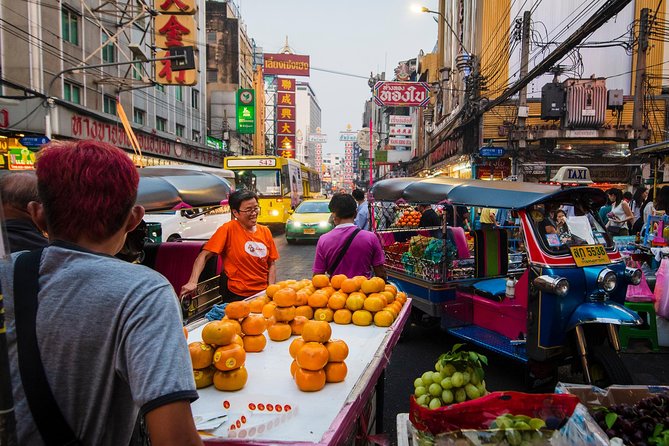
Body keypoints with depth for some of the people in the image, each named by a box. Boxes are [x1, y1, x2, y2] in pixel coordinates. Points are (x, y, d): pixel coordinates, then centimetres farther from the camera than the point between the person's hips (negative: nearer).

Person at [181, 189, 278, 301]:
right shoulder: (228, 229, -12)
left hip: (262, 294, 5)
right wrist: (192, 282, -27)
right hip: (237, 296, -4)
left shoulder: (265, 231, 2)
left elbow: (271, 264, 6)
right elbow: (204, 255, -15)